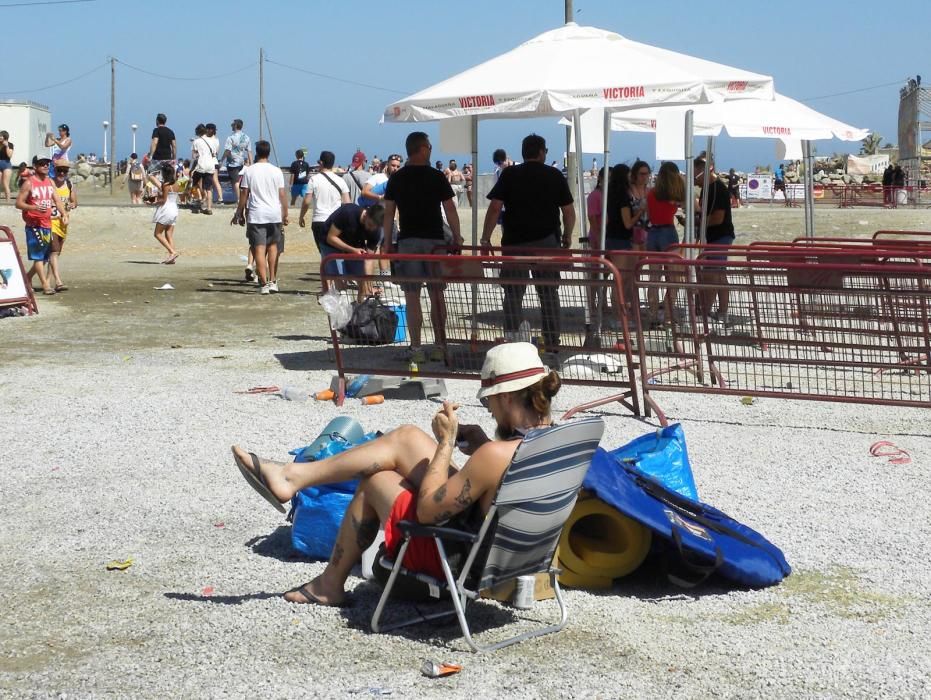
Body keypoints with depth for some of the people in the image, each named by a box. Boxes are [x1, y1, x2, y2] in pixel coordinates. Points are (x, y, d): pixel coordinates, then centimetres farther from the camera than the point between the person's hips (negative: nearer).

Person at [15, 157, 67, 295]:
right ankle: (45, 285, -11)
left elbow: (57, 200, 9)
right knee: (38, 256, -8)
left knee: (44, 257, 11)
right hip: (33, 225, -7)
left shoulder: (50, 182, 13)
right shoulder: (28, 183, -6)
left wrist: (64, 214, -8)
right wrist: (35, 208, -24)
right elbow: (18, 203, -9)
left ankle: (27, 277, 28)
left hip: (47, 224, 7)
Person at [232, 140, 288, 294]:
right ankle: (273, 281, 14)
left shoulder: (249, 171, -2)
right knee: (273, 246, 17)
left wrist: (239, 214, 8)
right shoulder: (276, 171, 2)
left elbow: (244, 195, -2)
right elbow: (282, 194, 2)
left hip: (256, 215, -2)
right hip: (275, 214, 2)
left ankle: (264, 283, -9)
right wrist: (285, 215, 10)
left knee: (259, 248, -3)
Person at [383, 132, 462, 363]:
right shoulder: (437, 177, -2)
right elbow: (450, 209, -1)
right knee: (437, 295, 7)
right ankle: (439, 347, 8)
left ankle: (416, 349, -1)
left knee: (412, 297, 0)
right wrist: (457, 237, 8)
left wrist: (387, 242, 9)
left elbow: (389, 212, 3)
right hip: (434, 240, 0)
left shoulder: (396, 179, 2)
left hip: (407, 241, 0)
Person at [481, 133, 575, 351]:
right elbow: (569, 211, 4)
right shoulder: (555, 176, 3)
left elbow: (495, 208, -6)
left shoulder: (509, 174, 0)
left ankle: (511, 340, 1)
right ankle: (552, 342, 10)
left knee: (513, 294, 5)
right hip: (547, 242, 1)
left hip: (515, 243, -1)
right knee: (549, 293, 9)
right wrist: (567, 237, 19)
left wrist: (485, 238, -2)